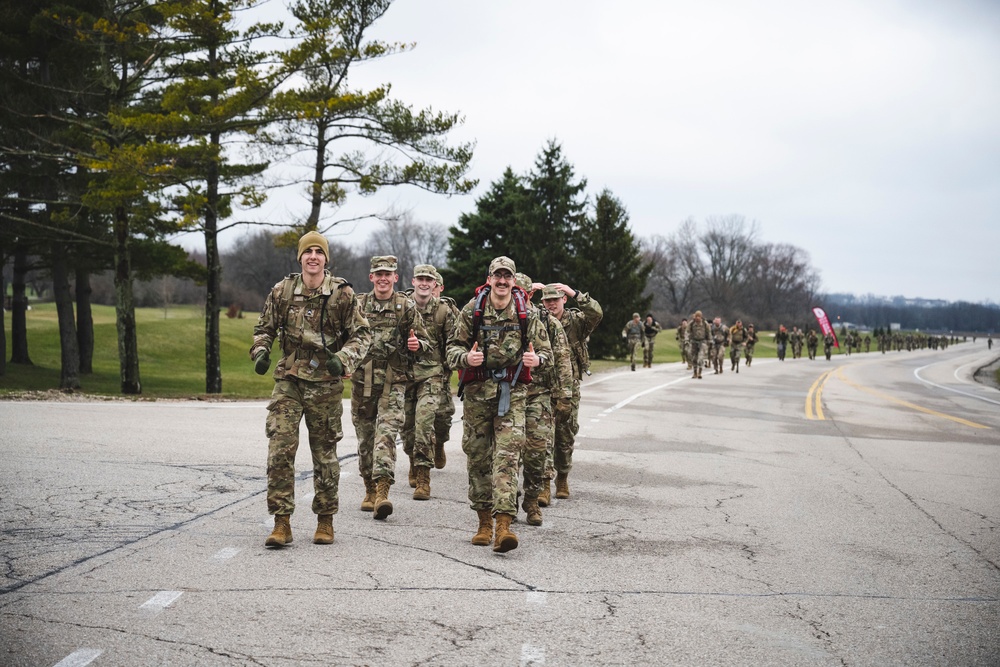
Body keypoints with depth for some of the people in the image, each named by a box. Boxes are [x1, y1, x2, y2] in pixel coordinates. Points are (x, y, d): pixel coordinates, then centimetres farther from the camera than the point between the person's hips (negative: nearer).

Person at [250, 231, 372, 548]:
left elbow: (362, 334, -1)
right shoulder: (282, 291, 2)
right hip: (288, 381, 2)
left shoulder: (342, 293, -4)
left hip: (325, 383, -1)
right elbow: (264, 328, 14)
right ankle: (282, 523, -1)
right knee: (279, 449, -8)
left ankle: (325, 521, 22)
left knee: (325, 453, 8)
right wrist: (260, 352, -6)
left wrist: (343, 358, -18)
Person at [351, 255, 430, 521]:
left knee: (386, 432, -16)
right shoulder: (358, 305, 8)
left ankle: (382, 489, -24)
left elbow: (425, 343, 6)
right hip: (362, 379, 3)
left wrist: (417, 345, -16)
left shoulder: (407, 307, 3)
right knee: (365, 436, 9)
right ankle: (370, 490, 23)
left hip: (393, 380, -3)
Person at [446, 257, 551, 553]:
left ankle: (504, 524, -20)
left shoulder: (527, 315, 2)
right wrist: (466, 358, -20)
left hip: (512, 393, -1)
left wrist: (536, 358, -16)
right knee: (478, 456, 7)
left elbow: (546, 351, 8)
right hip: (477, 391, 1)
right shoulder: (471, 311, 1)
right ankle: (484, 521, 21)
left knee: (507, 455, -13)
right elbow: (453, 347, 3)